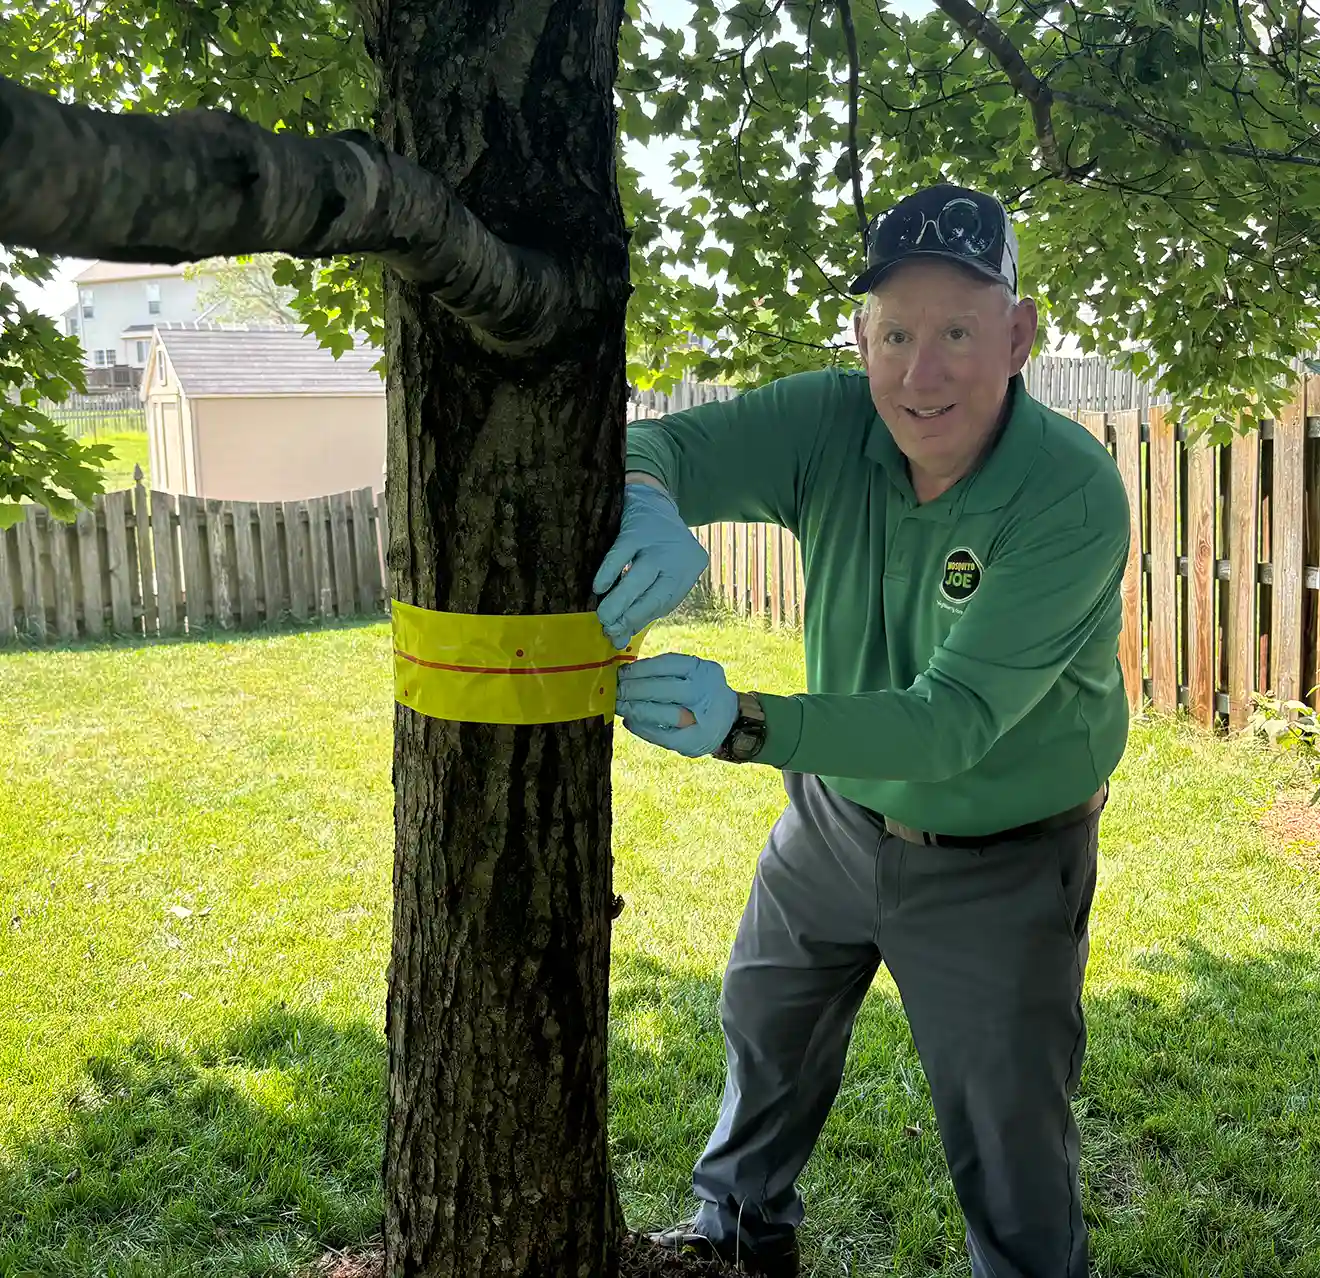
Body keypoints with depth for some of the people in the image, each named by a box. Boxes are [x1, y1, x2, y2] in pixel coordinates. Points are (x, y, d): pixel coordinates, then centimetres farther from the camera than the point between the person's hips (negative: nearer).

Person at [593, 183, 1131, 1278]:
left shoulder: (1074, 496, -31)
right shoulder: (830, 423, -19)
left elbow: (954, 724, -36)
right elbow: (655, 444, -26)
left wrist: (744, 724, -50)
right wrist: (647, 503, -51)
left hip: (999, 865, -5)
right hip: (835, 813, 5)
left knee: (1010, 1144, 7)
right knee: (763, 1027, 24)